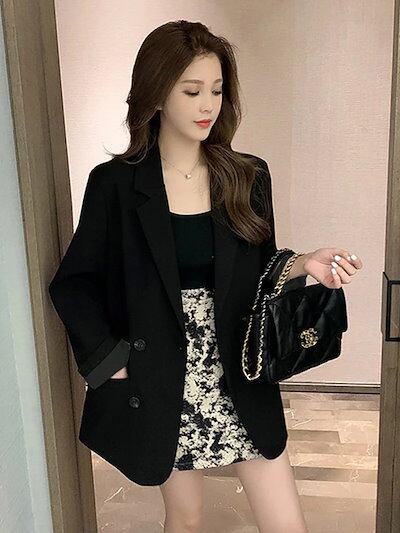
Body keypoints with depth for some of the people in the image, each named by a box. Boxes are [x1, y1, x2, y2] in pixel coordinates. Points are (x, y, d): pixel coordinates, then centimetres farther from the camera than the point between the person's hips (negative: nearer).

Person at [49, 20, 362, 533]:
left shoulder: (247, 177, -1)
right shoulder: (115, 183, -8)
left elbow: (259, 276, 6)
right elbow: (73, 284, -2)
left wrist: (303, 264, -13)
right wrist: (109, 359, -10)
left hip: (239, 382, 2)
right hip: (162, 386, -2)